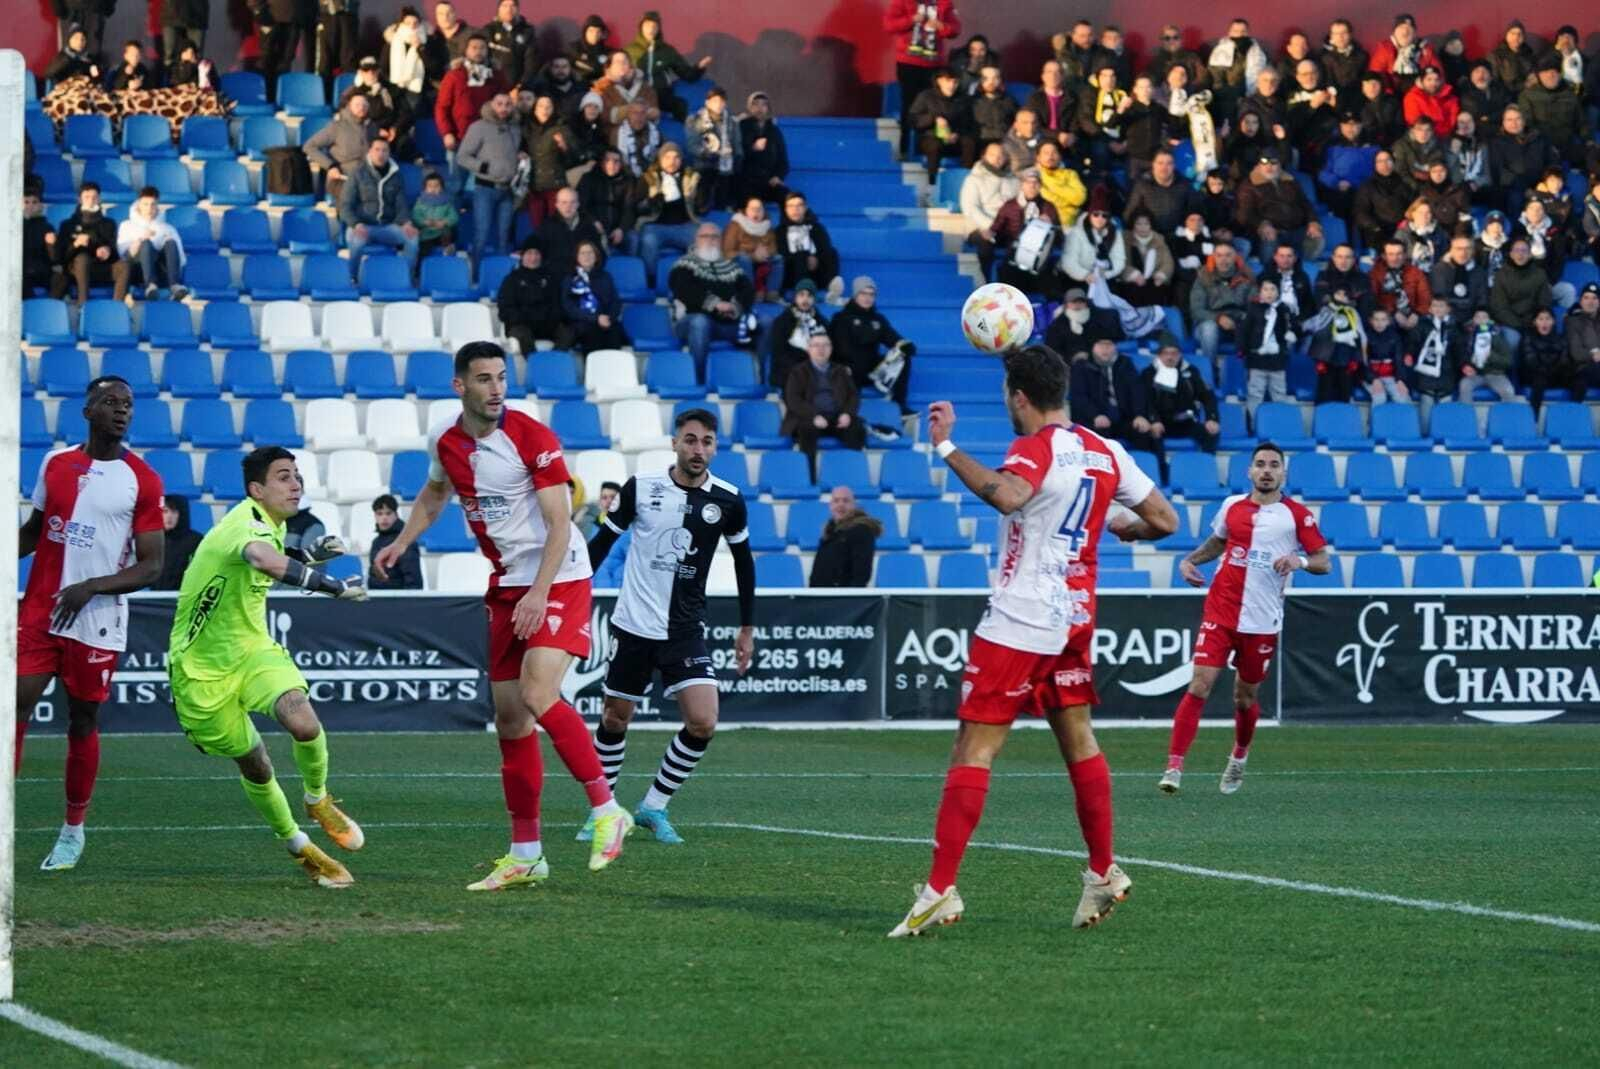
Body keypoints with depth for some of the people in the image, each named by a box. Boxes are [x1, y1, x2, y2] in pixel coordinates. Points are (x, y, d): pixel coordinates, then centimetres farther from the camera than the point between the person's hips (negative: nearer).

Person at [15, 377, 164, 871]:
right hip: (39, 614, 2)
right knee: (15, 707, -9)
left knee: (83, 723, 6)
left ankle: (73, 830, 21)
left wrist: (91, 587, -17)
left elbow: (151, 567, -5)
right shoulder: (55, 464, 7)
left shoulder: (142, 482, -4)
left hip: (97, 622, -2)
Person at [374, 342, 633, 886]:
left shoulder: (532, 437, -15)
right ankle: (525, 855, 12)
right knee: (509, 718, 5)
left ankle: (607, 809, -12)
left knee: (538, 697, -24)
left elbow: (560, 523, -17)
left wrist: (539, 594, -25)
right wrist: (402, 542, 12)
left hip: (558, 580, -7)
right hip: (506, 585, 7)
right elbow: (433, 493, 26)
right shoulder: (445, 441, 4)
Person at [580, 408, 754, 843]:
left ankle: (654, 807, 5)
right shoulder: (640, 488, -7)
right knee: (615, 720, 7)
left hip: (686, 630, 1)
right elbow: (601, 543, 4)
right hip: (633, 626, -1)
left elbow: (743, 560, 12)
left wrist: (747, 627, 13)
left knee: (702, 723, -13)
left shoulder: (727, 500, -3)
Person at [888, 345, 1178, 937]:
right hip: (1075, 617, 8)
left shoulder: (1037, 448, -13)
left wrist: (946, 447, -28)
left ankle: (940, 889, -14)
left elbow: (1007, 495, -36)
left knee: (973, 749, -8)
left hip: (1019, 621, -8)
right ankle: (1103, 873, 23)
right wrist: (1124, 530, 32)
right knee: (1077, 740, 19)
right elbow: (1165, 520, 12)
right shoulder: (1106, 452, 9)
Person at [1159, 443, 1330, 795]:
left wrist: (1301, 560, -21)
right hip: (1220, 613, 1)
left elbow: (1325, 561, -1)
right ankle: (1174, 766, -14)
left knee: (1246, 696, 11)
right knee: (1200, 684, -12)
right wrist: (1190, 560, 9)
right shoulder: (1233, 506, 7)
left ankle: (1239, 757, 40)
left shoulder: (1296, 515, -1)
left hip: (1263, 621, -1)